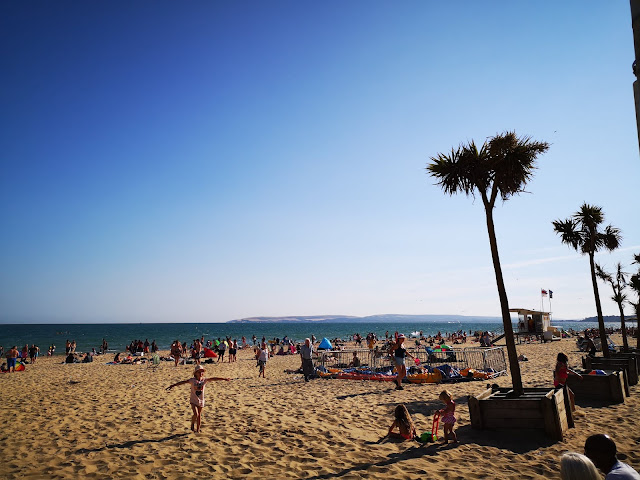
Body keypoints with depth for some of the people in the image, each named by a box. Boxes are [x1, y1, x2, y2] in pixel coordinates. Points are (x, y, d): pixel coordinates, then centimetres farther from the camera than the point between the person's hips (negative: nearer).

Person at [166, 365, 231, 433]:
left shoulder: (204, 380, -6)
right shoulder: (192, 380, -13)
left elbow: (213, 379, -6)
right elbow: (183, 382, -19)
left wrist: (224, 379, -6)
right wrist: (173, 385, -26)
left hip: (201, 400, 3)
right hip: (193, 400, -3)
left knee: (199, 415, 12)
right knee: (196, 414, -17)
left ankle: (198, 429, 27)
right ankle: (192, 424, 14)